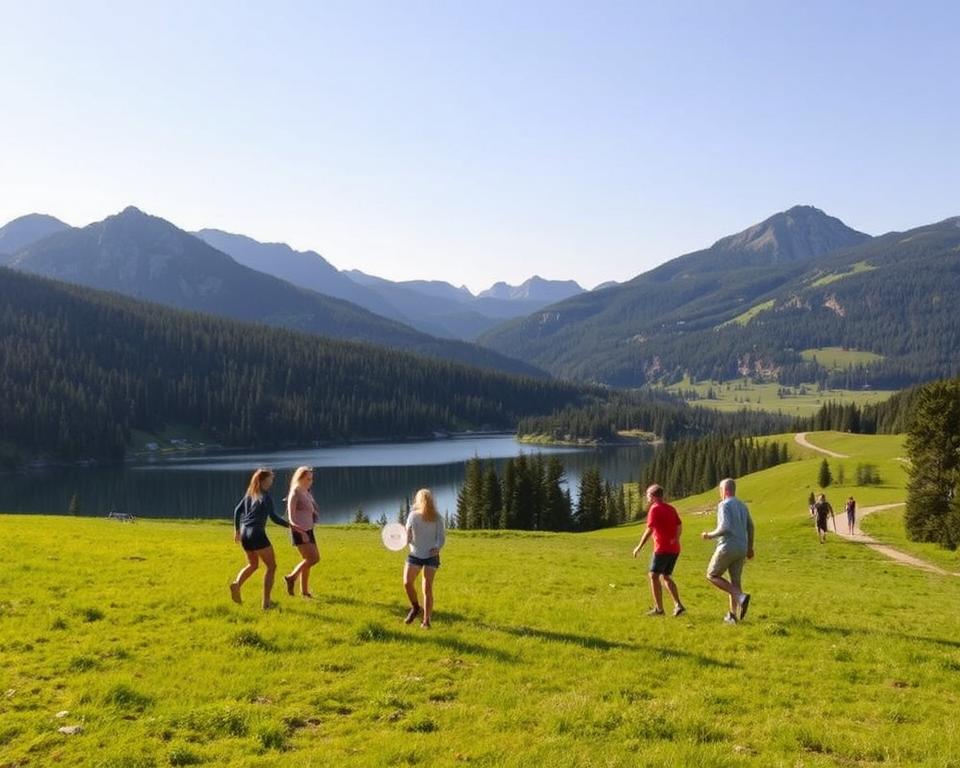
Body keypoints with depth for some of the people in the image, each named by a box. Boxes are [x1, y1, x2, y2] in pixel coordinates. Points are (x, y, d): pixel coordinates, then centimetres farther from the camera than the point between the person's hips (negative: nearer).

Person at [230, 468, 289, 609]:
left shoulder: (249, 494, 11)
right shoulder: (265, 496, -10)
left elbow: (237, 511, 15)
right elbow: (273, 516, -16)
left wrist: (237, 530, 24)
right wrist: (288, 525, -6)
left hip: (244, 534, 7)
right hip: (257, 534, -7)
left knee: (253, 565, 26)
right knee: (271, 566, 5)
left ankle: (237, 584, 0)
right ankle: (266, 601, 0)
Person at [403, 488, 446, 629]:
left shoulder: (436, 518, -9)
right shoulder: (413, 515, -3)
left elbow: (442, 537, -4)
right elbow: (408, 536, 6)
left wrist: (437, 547, -24)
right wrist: (406, 539, -18)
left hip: (431, 556, -2)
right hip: (415, 554, 2)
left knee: (427, 588, -5)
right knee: (407, 582, -9)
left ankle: (426, 621, 7)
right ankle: (416, 607, 20)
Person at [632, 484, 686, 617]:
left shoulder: (655, 509, -9)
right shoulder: (671, 509, 13)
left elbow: (649, 530, -15)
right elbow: (679, 526, 8)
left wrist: (639, 547, -10)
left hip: (662, 549, -8)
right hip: (674, 549, 8)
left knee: (654, 576, 2)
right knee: (666, 577, 16)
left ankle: (659, 608, 1)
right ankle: (678, 605, 5)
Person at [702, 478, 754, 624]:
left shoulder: (723, 505, -12)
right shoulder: (742, 506, 13)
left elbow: (724, 528, -23)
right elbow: (750, 527, 18)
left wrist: (710, 535, -7)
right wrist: (750, 548, 27)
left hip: (727, 548, -7)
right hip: (741, 549, 7)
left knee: (712, 575, 7)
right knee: (735, 580, 12)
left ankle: (740, 596, -10)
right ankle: (732, 615, 12)